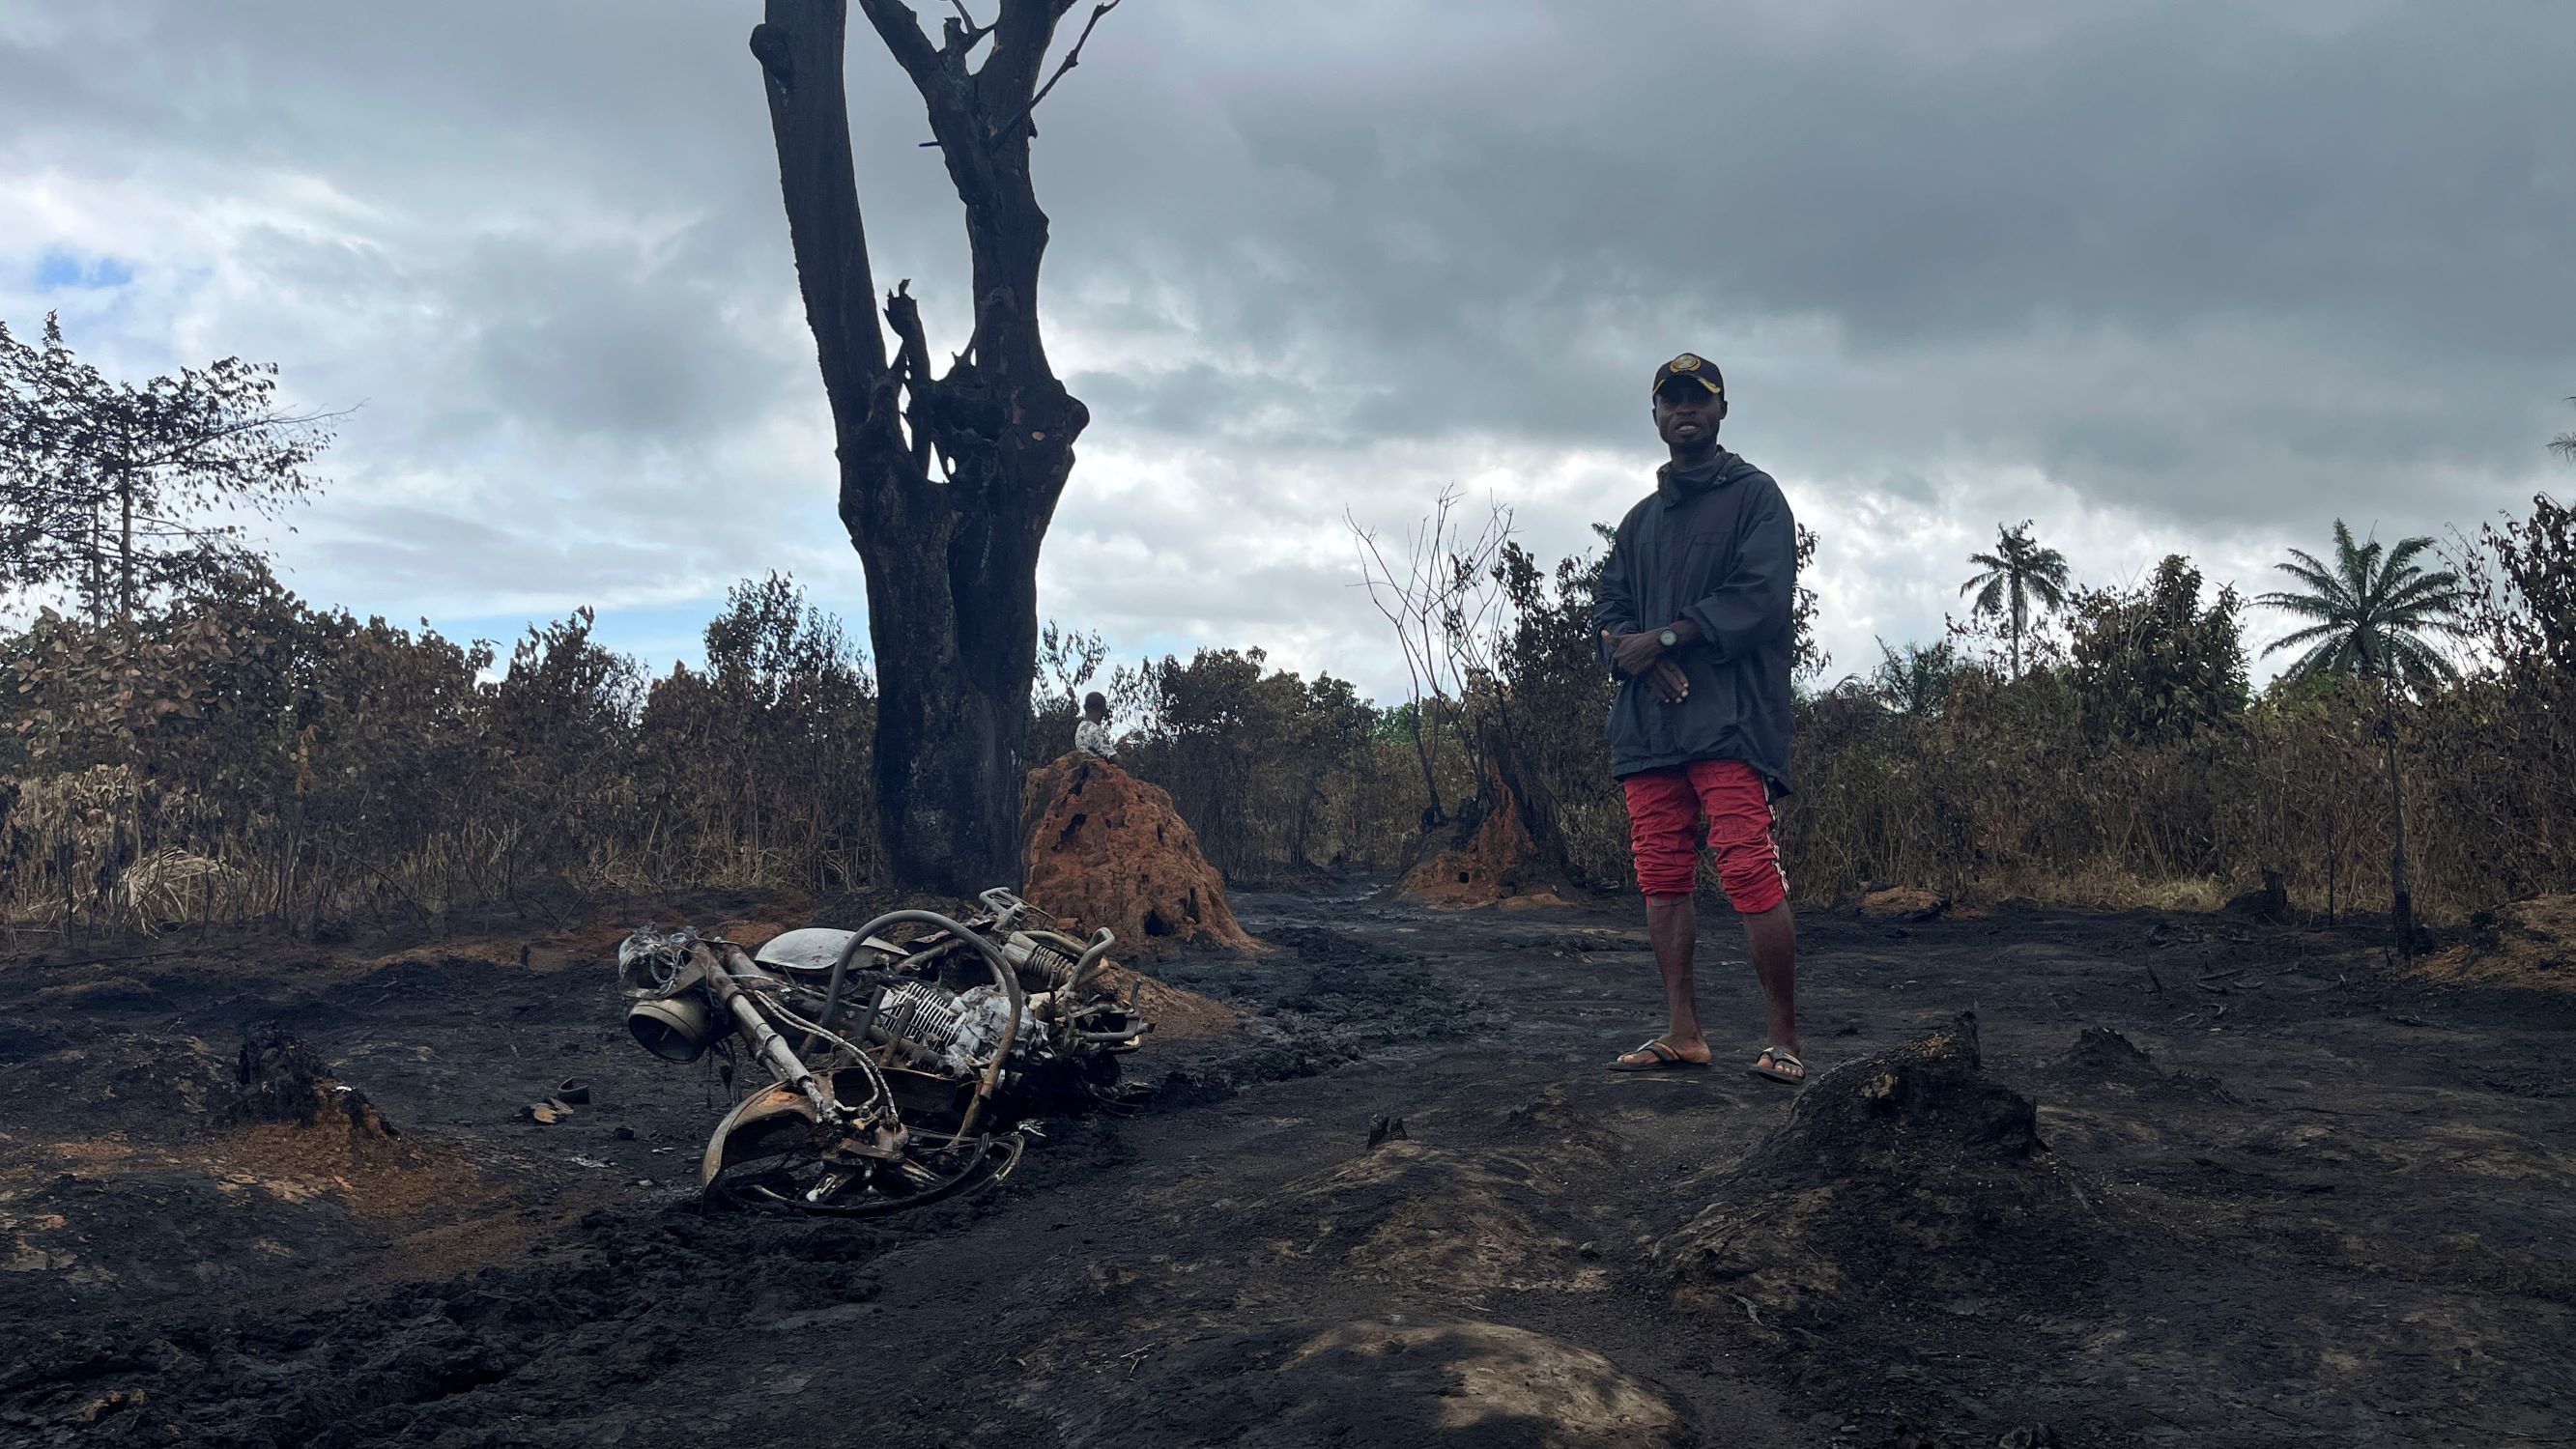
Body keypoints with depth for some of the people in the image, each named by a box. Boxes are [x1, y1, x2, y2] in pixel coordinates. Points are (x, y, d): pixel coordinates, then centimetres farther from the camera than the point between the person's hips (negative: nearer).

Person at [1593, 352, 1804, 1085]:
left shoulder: (1753, 495, 7)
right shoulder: (1639, 520, 25)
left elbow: (1763, 596, -7)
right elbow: (1610, 613, 16)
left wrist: (1665, 636, -10)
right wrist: (1637, 654, -7)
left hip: (1730, 719, -6)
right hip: (1647, 723, 6)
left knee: (1751, 875, -12)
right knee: (1662, 880, 4)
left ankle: (1784, 1041, -6)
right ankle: (1682, 1033, 10)